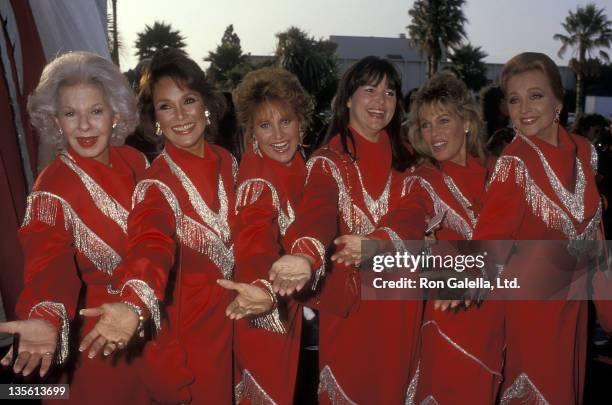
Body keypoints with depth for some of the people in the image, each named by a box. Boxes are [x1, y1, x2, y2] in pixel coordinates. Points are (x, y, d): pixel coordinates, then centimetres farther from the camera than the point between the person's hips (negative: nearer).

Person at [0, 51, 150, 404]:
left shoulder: (135, 161, -5)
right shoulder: (52, 190, -20)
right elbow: (50, 265, -32)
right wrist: (47, 321, -52)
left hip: (158, 314, 5)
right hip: (103, 329, -5)